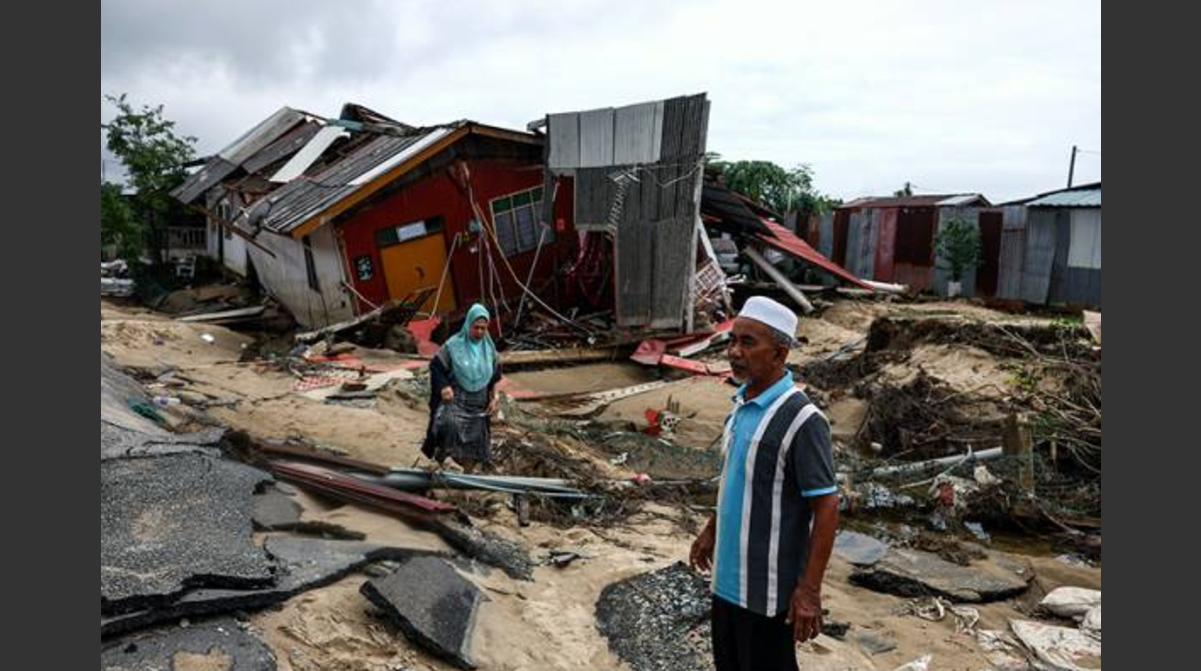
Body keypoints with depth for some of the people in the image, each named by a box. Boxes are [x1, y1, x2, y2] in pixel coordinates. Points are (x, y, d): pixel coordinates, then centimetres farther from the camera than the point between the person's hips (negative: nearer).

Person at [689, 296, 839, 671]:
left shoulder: (802, 420, -22)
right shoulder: (743, 404, 3)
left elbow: (826, 507, -20)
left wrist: (809, 589, -20)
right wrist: (711, 531, 21)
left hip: (768, 585, -7)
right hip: (728, 573, 8)